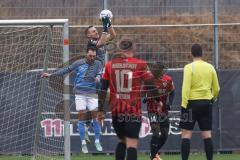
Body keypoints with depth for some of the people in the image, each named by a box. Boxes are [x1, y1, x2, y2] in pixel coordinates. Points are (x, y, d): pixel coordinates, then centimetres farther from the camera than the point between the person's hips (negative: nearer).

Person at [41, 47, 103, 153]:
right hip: (80, 93, 0)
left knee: (96, 117, -4)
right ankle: (83, 143, 1)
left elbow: (100, 75, -10)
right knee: (82, 117, -3)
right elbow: (66, 70, 11)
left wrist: (98, 78, -35)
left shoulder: (97, 64, 2)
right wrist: (51, 75, 12)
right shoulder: (79, 63, 3)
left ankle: (97, 142, 8)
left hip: (92, 94, 0)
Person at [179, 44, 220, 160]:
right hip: (206, 103, 4)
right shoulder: (210, 67, 6)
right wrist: (212, 99, 30)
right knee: (207, 135, 6)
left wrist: (183, 104, -14)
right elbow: (216, 88, 11)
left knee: (186, 134, -1)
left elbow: (186, 87, -15)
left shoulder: (189, 67, -7)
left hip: (192, 102, -4)